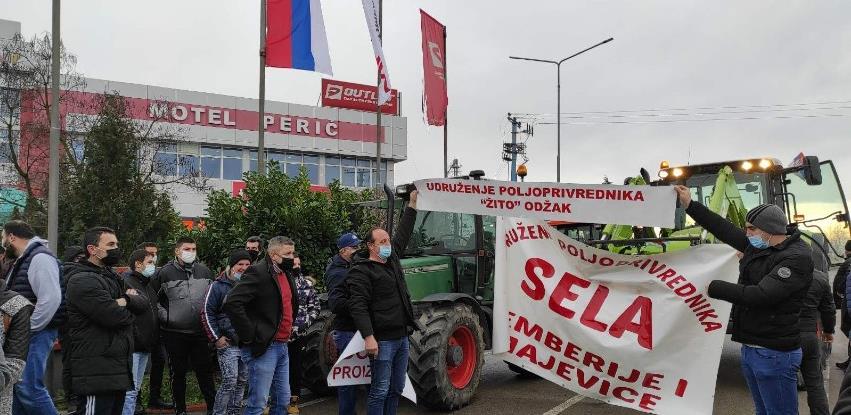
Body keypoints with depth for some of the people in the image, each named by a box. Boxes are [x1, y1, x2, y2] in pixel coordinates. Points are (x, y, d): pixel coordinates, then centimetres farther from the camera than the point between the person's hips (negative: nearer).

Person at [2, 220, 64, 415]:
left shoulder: (40, 258, -14)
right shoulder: (24, 260, 18)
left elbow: (51, 299, -25)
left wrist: (29, 329, -18)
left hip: (36, 334, -10)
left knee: (28, 388, -14)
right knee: (18, 387, 13)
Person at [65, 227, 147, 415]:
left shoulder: (112, 277, 20)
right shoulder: (82, 280, -11)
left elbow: (143, 303, 10)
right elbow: (113, 315, -22)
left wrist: (125, 300, -11)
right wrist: (128, 310, 0)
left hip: (119, 369, 9)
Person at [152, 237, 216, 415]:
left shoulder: (204, 271, 6)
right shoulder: (165, 272, -5)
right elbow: (152, 298, 3)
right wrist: (164, 316, -4)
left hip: (200, 332, 2)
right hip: (174, 332, -2)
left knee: (205, 371, 8)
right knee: (178, 373, 10)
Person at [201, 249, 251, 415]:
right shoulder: (219, 286, -3)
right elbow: (207, 313, -2)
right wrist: (216, 338, -7)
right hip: (227, 344, -5)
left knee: (241, 381, 9)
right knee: (230, 381, -10)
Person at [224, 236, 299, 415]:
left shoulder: (288, 275, 13)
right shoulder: (258, 272, -13)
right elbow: (232, 303, -24)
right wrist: (249, 335, -19)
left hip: (282, 346, 9)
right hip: (263, 348, -8)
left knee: (283, 400, 13)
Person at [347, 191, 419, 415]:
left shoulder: (392, 259, 14)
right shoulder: (361, 272, -10)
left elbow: (402, 235, 24)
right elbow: (358, 306, -18)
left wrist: (412, 204, 25)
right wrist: (368, 337, -26)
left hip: (402, 338, 8)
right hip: (382, 341, -8)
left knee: (396, 389, 14)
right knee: (380, 391, -3)